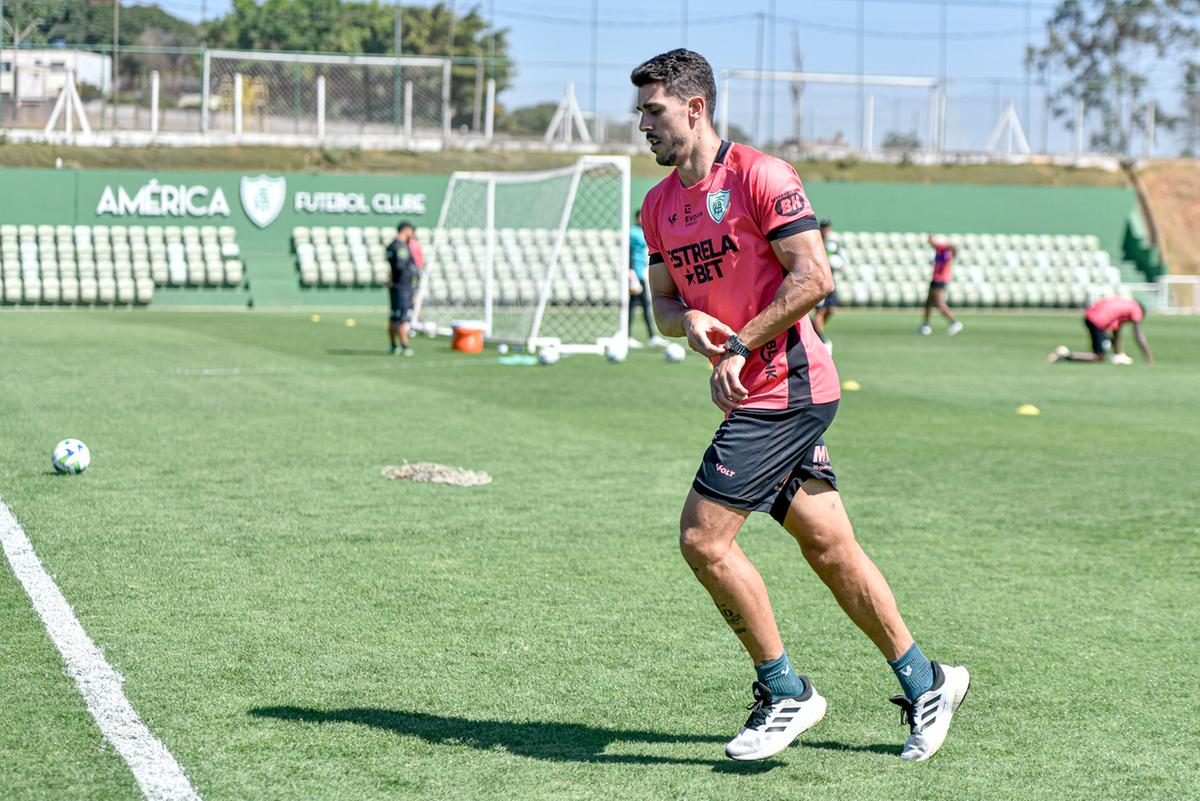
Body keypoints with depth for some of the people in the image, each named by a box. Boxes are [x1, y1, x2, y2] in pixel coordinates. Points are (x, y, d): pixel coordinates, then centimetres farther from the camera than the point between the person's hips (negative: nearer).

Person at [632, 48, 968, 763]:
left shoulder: (759, 175, -11)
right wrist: (689, 321, -5)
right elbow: (664, 302, 18)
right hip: (761, 397, 8)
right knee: (830, 548, 11)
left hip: (785, 388, -8)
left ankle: (785, 693, 1)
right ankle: (926, 683, 22)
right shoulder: (659, 204, 14)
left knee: (703, 537, -11)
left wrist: (740, 348, -16)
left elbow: (814, 277, -16)